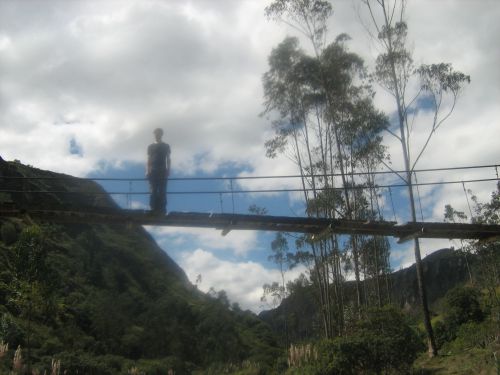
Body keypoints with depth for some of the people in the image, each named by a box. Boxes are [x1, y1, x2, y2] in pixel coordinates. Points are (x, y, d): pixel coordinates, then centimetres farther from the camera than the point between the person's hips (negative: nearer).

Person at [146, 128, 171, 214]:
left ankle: (162, 209, -7)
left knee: (162, 191, -6)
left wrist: (168, 170, -1)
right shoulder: (150, 146, 15)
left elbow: (168, 159, 10)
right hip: (153, 171, 1)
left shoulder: (166, 146, 12)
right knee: (153, 191, -5)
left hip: (163, 171, -1)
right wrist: (147, 170, 2)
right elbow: (148, 160, 13)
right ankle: (153, 209, -6)